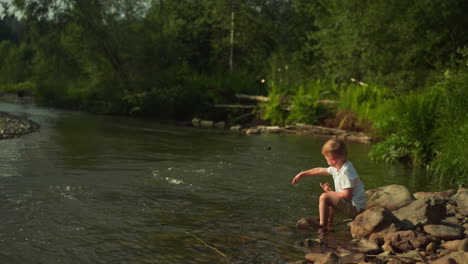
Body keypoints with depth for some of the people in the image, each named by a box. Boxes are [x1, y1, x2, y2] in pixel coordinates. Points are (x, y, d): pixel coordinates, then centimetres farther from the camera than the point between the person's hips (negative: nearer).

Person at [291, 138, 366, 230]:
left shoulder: (345, 172, -23)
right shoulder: (337, 168, 7)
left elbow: (347, 195, -26)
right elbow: (320, 170, 21)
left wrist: (330, 192, -12)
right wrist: (303, 174, 28)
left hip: (355, 208, -10)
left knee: (324, 197, -17)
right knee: (330, 198, 29)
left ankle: (322, 225, -7)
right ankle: (329, 223, 25)